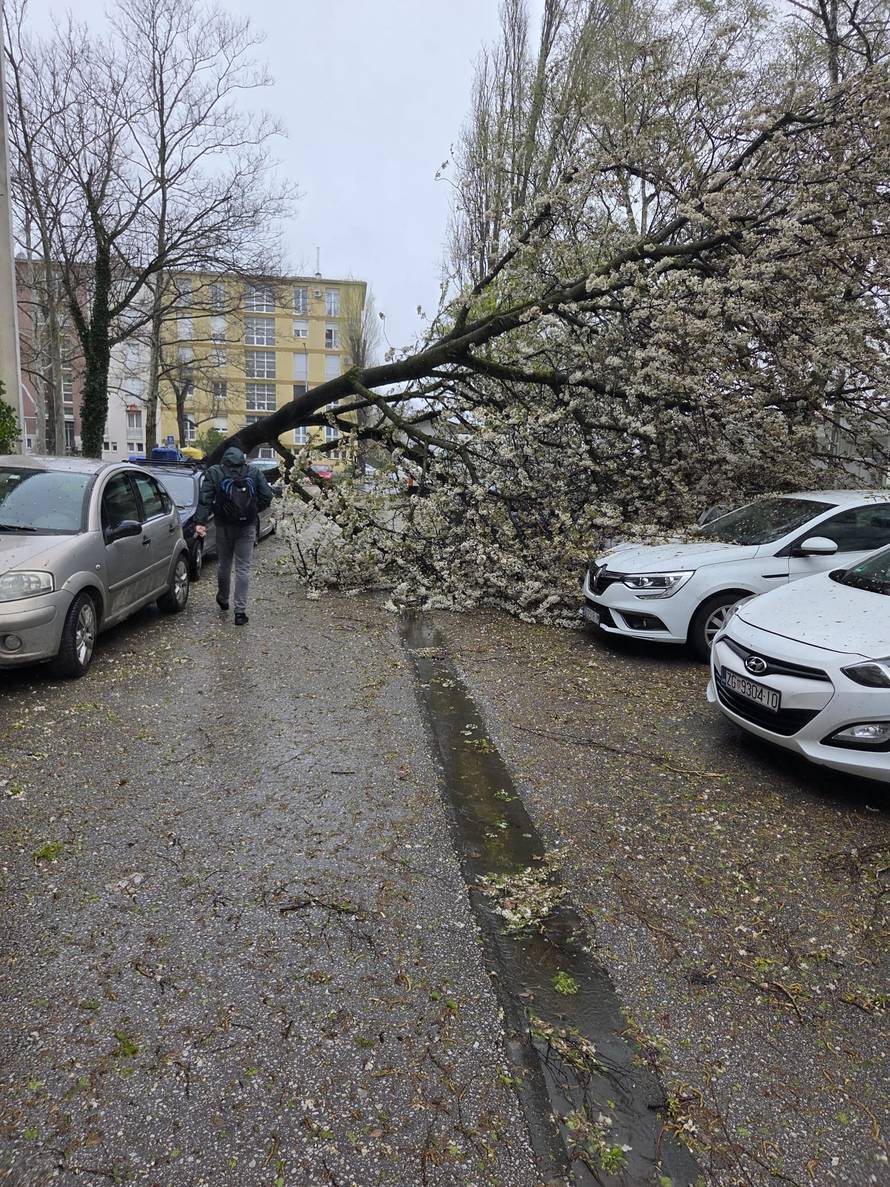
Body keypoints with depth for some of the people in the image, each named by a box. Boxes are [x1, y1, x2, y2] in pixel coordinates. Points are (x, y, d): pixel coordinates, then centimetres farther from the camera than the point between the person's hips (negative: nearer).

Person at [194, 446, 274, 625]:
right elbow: (266, 497, -4)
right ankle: (240, 611, -2)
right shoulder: (255, 472, 2)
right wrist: (252, 512, 9)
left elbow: (205, 499, -11)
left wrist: (200, 521, -15)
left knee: (223, 565, 18)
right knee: (243, 568, 2)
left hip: (224, 526, 0)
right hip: (247, 527, 0)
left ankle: (223, 599, 37)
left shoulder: (214, 472, 0)